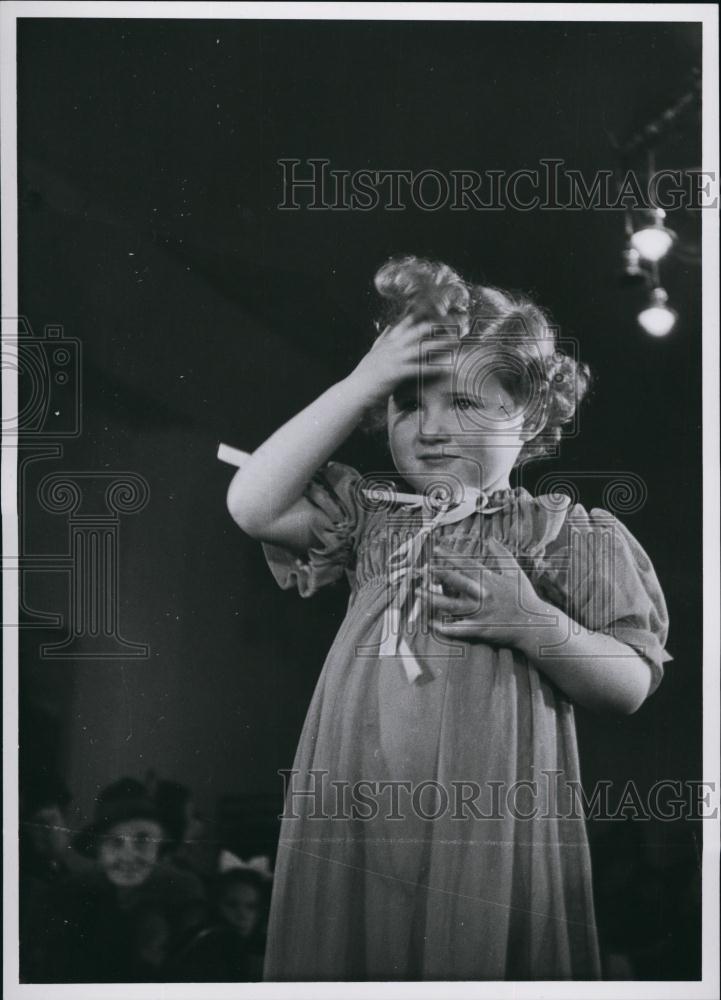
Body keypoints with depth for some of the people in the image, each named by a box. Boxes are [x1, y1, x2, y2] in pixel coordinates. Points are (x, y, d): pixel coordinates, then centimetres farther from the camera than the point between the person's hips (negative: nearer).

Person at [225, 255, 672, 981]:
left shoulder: (562, 532, 3)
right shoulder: (371, 514, 11)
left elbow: (630, 686, 1)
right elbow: (253, 505, -4)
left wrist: (533, 623, -17)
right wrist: (361, 383, -3)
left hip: (485, 822, -3)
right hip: (352, 815, 3)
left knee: (473, 959, 0)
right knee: (352, 954, 6)